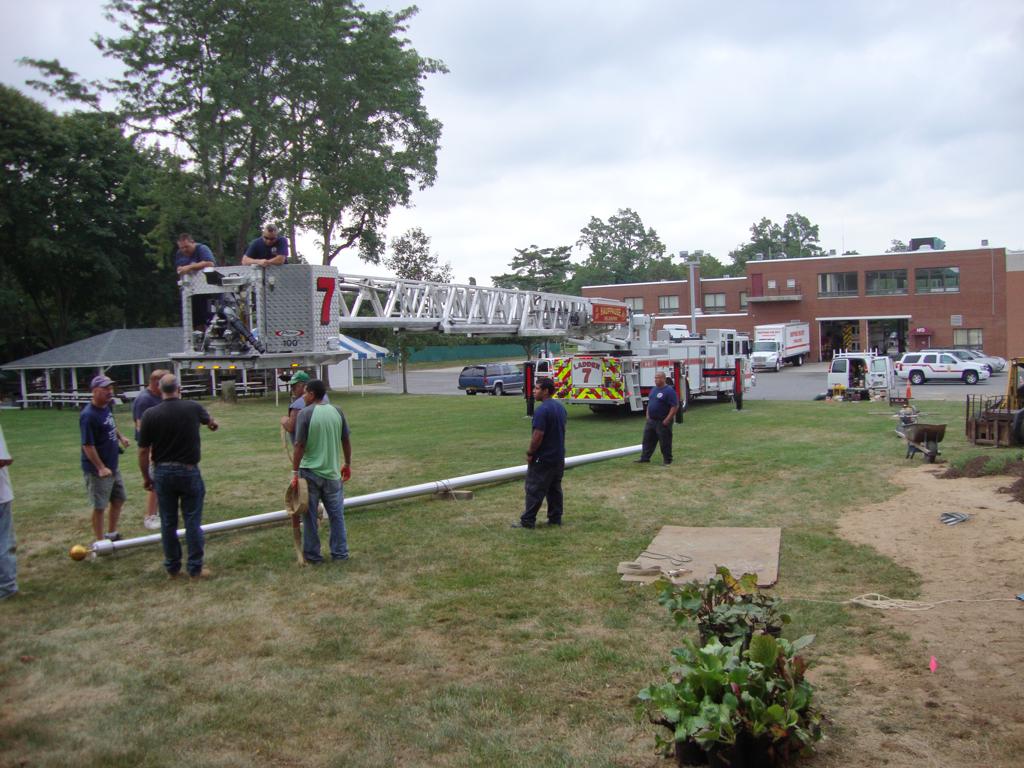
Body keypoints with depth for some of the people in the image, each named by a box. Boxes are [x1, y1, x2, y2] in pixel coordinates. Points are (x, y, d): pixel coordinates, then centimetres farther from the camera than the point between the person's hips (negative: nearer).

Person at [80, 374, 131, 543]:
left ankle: (111, 535, 34)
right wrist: (101, 468, -25)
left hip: (113, 466, 9)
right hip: (97, 470, -9)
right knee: (99, 506, 1)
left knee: (118, 499, 19)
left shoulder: (107, 407, 3)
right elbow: (87, 445, -23)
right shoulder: (88, 415, -22)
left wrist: (120, 436, 9)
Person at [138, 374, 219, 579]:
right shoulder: (193, 408, -6)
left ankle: (172, 568, 20)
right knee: (193, 522, 5)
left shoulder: (150, 414, -7)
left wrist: (146, 477, 11)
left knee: (168, 523, 11)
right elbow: (209, 420, 19)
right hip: (189, 471, -1)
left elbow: (144, 451, -4)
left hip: (163, 472, 1)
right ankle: (195, 568, 9)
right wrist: (214, 423, 44)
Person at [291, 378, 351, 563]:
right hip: (332, 472, 4)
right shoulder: (337, 412, 2)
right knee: (337, 515, 13)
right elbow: (346, 442, 7)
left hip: (310, 472, -3)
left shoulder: (305, 414, -11)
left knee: (310, 515, 9)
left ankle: (312, 555, 15)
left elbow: (299, 445, -14)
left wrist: (294, 472, -8)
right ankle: (340, 553, 18)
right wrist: (348, 464, 19)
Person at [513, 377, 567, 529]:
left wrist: (530, 453, -13)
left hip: (543, 459, -9)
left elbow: (538, 435, -25)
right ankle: (555, 518, 18)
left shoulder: (542, 410, -21)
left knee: (534, 490, -2)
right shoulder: (560, 407, 9)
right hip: (559, 457, 9)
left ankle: (528, 521, 3)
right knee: (555, 489, 14)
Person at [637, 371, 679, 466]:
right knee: (648, 440, 10)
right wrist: (647, 415, 13)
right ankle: (645, 458, 17)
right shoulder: (654, 389, 12)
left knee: (665, 442, 2)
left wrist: (667, 420, -20)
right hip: (651, 421, 8)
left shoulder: (669, 391, -14)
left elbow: (675, 406, -18)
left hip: (662, 422, -8)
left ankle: (667, 460, 14)